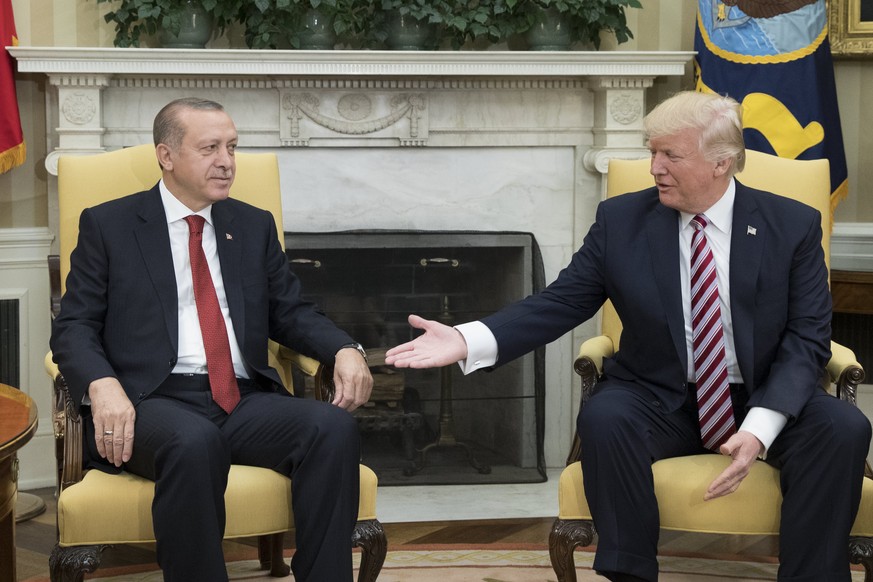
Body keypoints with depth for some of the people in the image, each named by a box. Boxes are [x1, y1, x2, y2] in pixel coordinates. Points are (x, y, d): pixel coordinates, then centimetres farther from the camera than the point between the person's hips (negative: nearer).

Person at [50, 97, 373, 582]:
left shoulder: (254, 227, 21)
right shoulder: (108, 226, 9)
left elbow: (290, 313, 19)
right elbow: (73, 327, 3)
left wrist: (344, 350, -4)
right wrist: (102, 386, -19)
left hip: (245, 401, 4)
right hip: (153, 401, -4)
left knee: (335, 428, -26)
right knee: (194, 443, -39)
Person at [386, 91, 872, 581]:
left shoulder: (793, 225, -4)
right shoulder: (621, 220, -1)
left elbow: (809, 337, -7)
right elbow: (560, 303, -1)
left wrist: (760, 427, -24)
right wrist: (468, 341, -18)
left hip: (765, 400, 0)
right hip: (661, 400, 0)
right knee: (603, 418, -32)